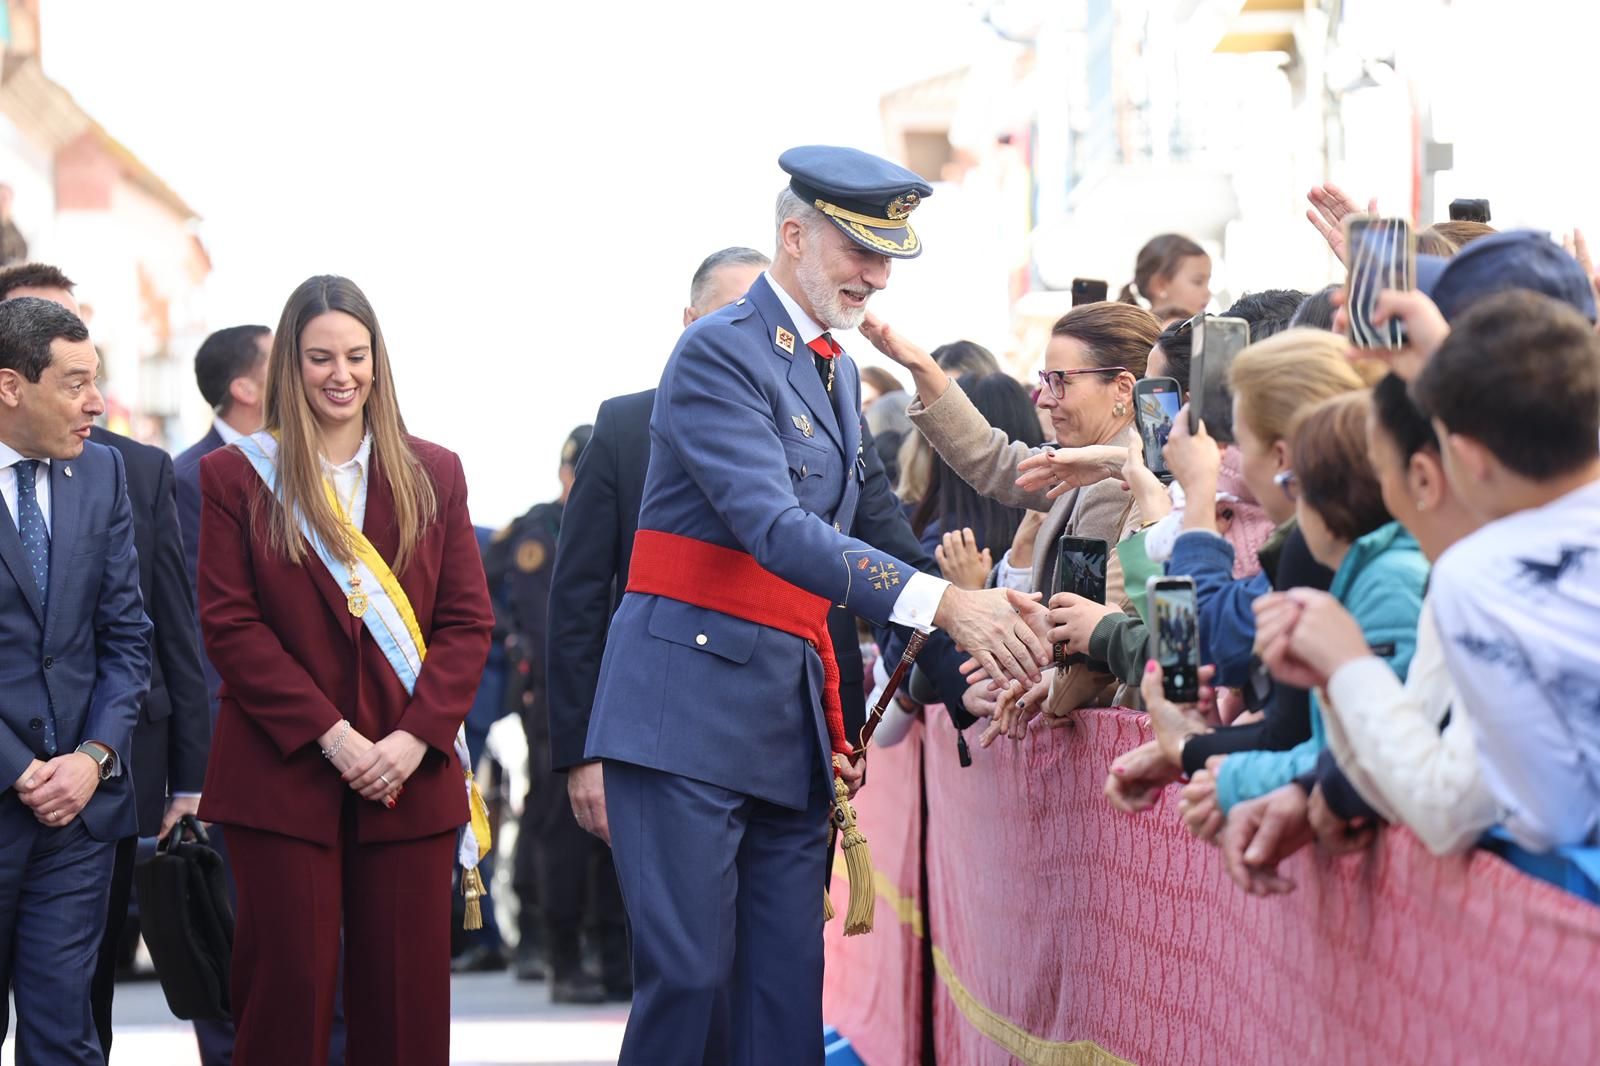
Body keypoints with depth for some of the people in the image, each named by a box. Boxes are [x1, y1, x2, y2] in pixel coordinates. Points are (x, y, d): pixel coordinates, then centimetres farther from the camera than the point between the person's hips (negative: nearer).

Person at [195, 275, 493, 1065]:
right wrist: (331, 735, -12)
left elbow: (468, 622, 6)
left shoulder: (433, 474, 11)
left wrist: (415, 738, -9)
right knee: (288, 991, -3)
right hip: (284, 774, -2)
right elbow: (229, 624, -3)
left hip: (409, 775, 2)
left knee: (405, 998, 1)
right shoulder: (235, 476, 4)